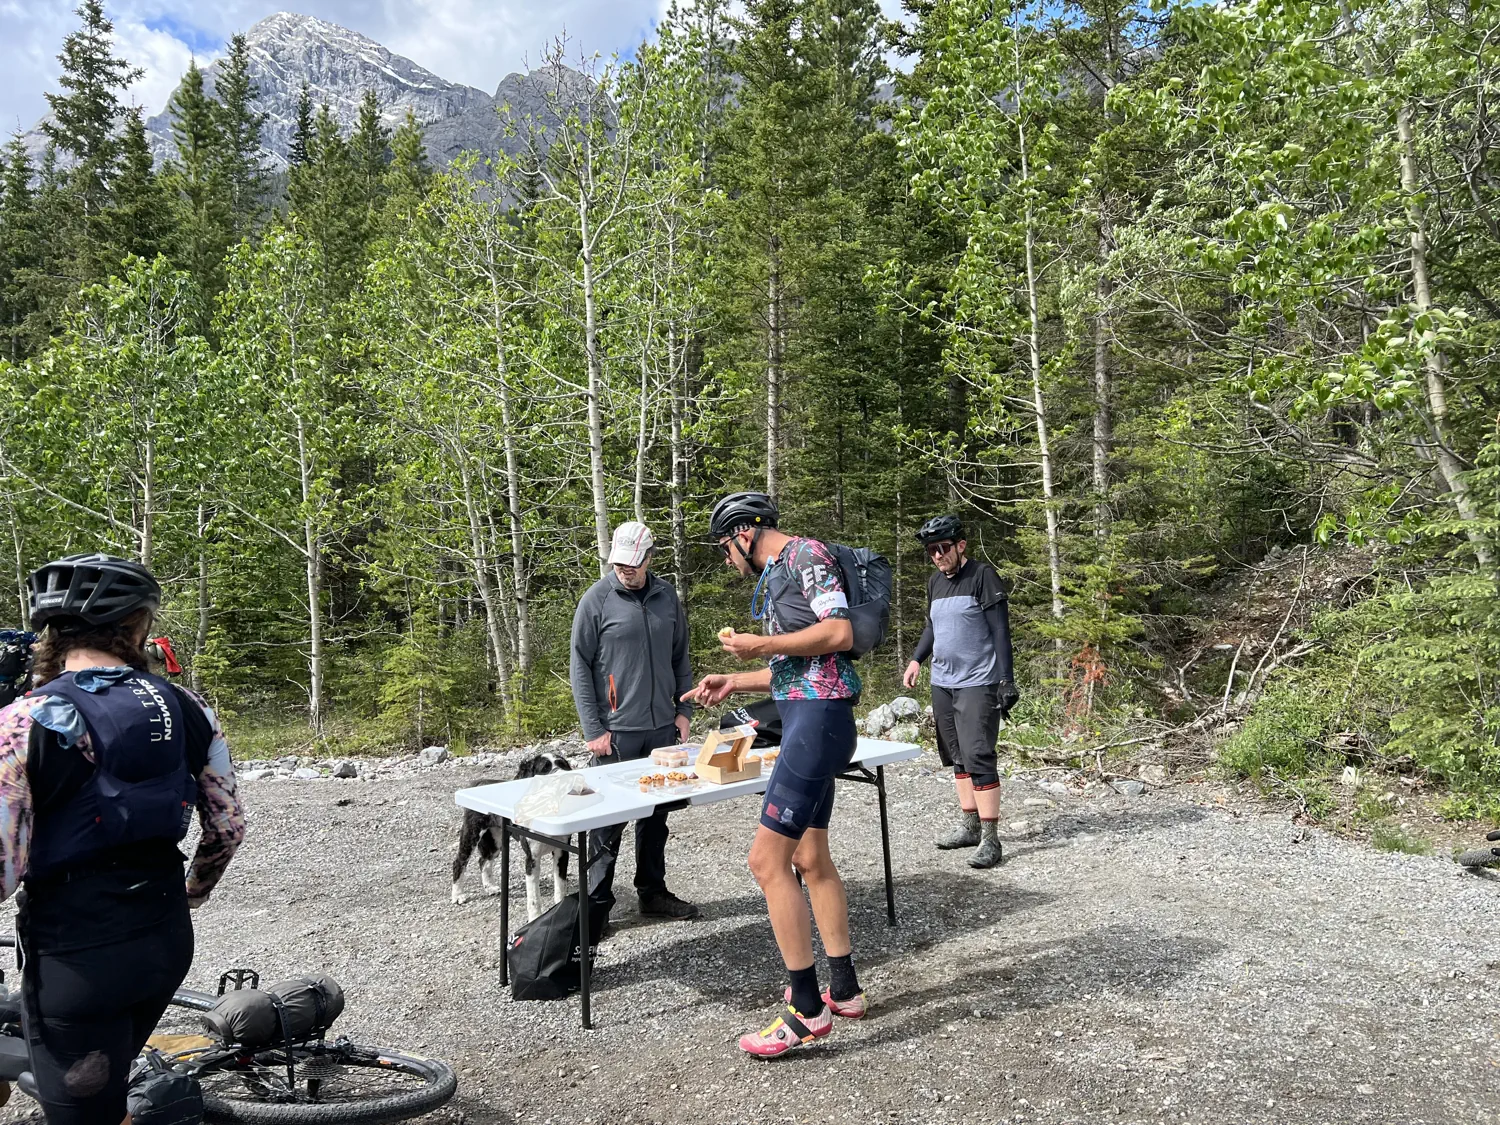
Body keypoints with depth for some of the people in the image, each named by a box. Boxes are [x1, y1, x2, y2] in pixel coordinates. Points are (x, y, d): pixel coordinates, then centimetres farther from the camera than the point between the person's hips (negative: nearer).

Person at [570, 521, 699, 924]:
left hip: (662, 727, 5)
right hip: (617, 730, -4)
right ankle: (597, 903, 11)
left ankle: (653, 892, 26)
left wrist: (684, 711, 8)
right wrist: (594, 730, -9)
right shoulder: (596, 600, -7)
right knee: (609, 819, 0)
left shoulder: (666, 597, 6)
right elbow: (580, 668, -6)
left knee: (655, 815, 13)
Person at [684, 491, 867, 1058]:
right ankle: (845, 990, 27)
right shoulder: (774, 577, 20)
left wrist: (761, 645, -13)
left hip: (818, 718, -11)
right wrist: (734, 683, 18)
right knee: (810, 858, 16)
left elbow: (839, 633, -20)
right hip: (802, 717, 11)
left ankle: (807, 1010, 0)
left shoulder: (806, 555, -8)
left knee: (767, 860, -10)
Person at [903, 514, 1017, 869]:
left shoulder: (982, 576, -8)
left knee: (978, 757, -11)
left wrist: (1006, 681, -15)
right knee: (957, 758, 11)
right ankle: (969, 826, 21)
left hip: (977, 684, -7)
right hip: (942, 683, 7)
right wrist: (916, 659, 11)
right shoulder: (935, 581, 12)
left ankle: (990, 839, -6)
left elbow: (1000, 630, -11)